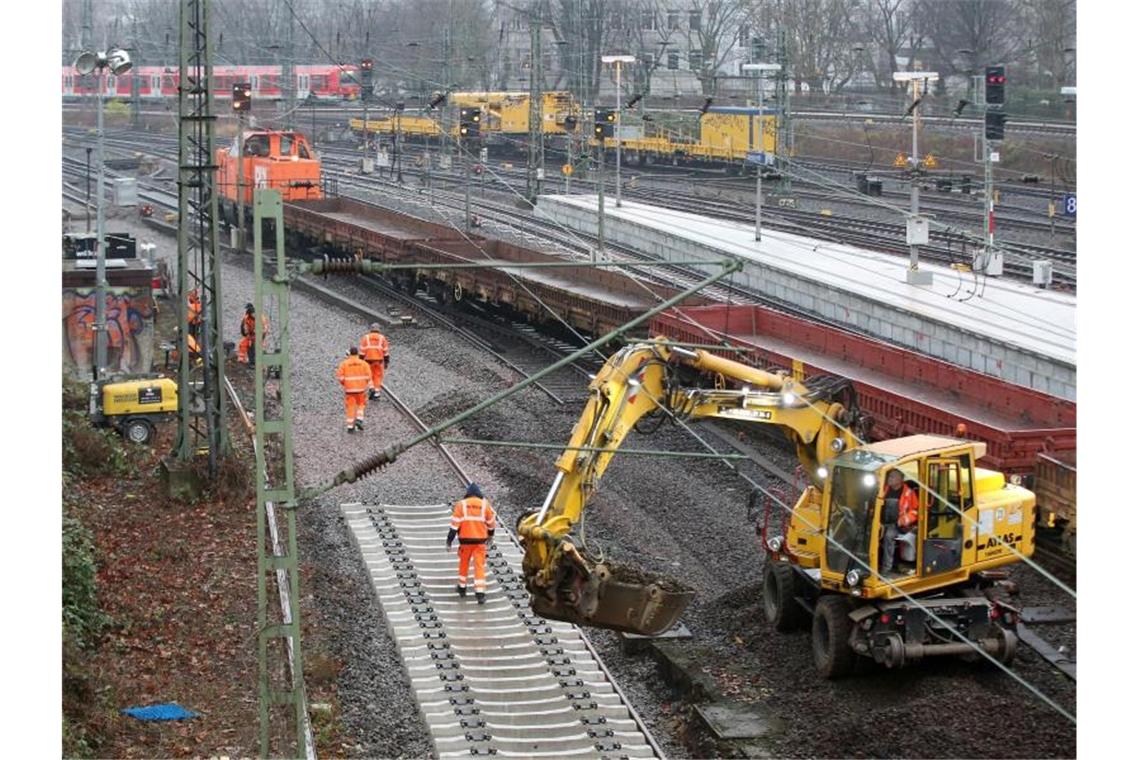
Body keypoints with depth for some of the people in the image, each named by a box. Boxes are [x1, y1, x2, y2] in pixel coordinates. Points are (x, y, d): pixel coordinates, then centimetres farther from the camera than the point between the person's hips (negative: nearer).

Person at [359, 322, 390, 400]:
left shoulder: (365, 337, 1)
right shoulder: (382, 338, 2)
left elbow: (362, 351, -3)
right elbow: (385, 351, 1)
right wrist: (386, 362, 7)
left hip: (368, 359, -1)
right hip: (379, 359, 1)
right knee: (377, 376, 10)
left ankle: (371, 388, -10)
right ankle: (376, 392, 8)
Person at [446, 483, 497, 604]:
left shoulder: (461, 504, -2)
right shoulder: (485, 504, 1)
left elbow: (455, 524, -6)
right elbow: (491, 522, 12)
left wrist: (449, 541, -3)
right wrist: (491, 534, 31)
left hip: (465, 539, 0)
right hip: (480, 540, 0)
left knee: (464, 563, 20)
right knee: (480, 565, -1)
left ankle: (462, 587, 31)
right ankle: (480, 593, -9)